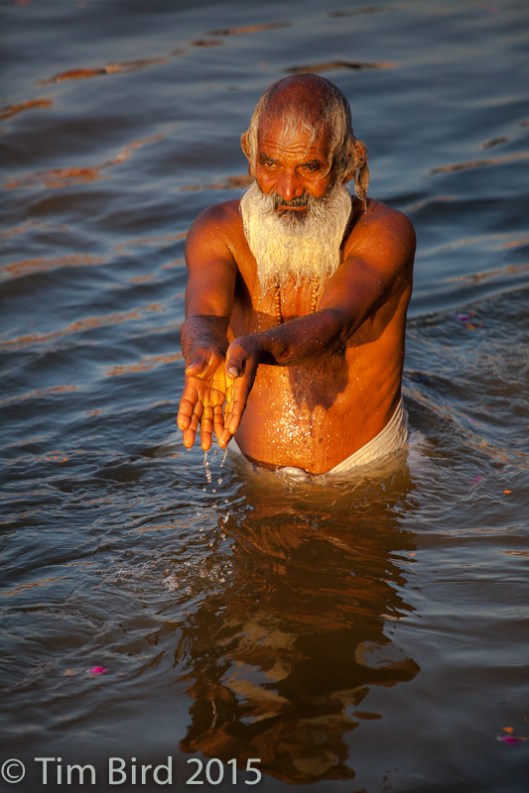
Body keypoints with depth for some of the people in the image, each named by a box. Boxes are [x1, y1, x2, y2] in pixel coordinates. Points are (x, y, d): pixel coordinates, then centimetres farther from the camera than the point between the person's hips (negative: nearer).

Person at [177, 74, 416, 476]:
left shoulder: (384, 233, -12)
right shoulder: (219, 230, -5)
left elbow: (336, 321, -30)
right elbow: (203, 315, -25)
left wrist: (256, 350, -52)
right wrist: (206, 353, -51)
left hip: (364, 475, -2)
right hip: (249, 473, 2)